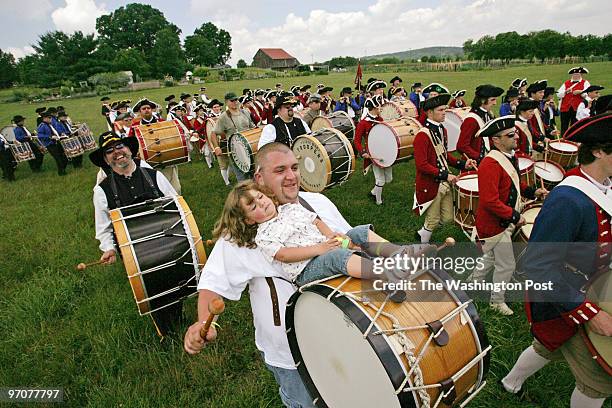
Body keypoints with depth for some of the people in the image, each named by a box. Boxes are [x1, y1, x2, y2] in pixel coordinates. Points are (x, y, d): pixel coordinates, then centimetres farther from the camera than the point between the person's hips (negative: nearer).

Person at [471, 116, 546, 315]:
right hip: (496, 225, -10)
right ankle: (497, 302, 27)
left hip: (505, 222, 10)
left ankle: (474, 283, 48)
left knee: (492, 257, 26)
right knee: (506, 266, 5)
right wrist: (515, 216, -23)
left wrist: (533, 192, 2)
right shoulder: (490, 164, -28)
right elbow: (490, 202, -31)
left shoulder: (510, 157, 4)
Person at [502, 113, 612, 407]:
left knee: (550, 347, 29)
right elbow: (537, 267, -33)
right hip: (562, 305, -9)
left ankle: (511, 383, 53)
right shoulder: (568, 201, -33)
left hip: (588, 293, 9)